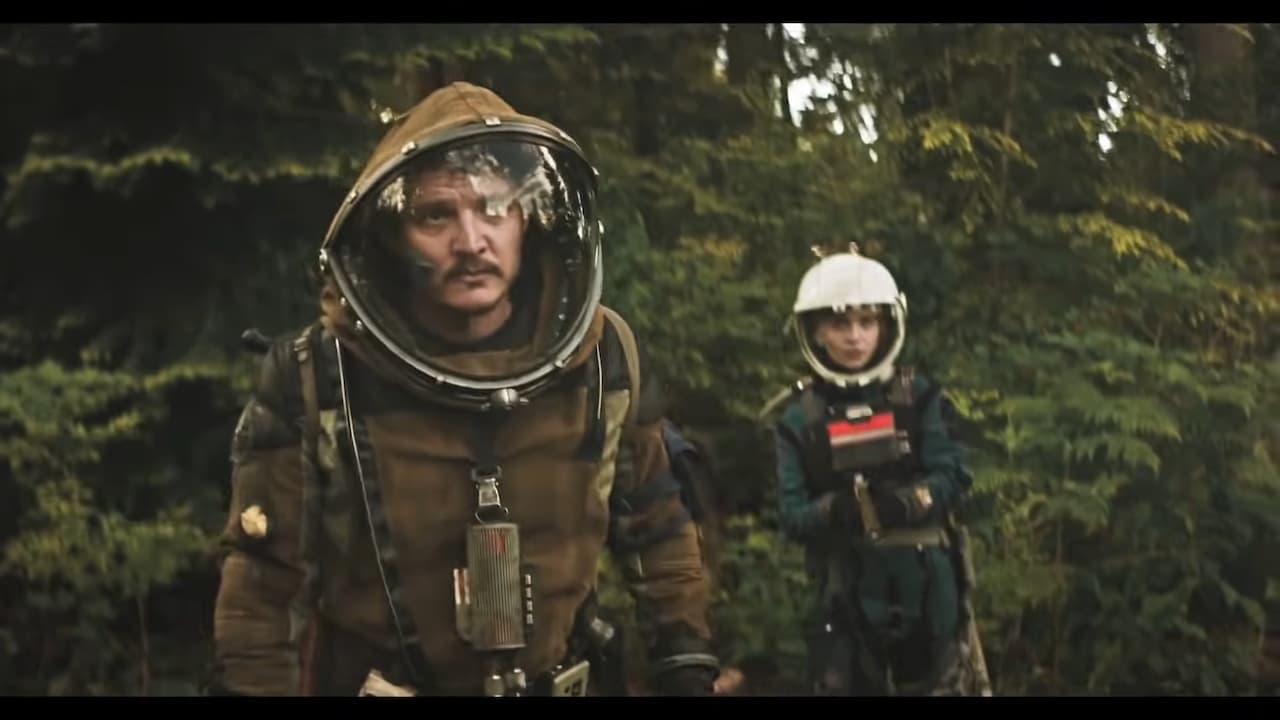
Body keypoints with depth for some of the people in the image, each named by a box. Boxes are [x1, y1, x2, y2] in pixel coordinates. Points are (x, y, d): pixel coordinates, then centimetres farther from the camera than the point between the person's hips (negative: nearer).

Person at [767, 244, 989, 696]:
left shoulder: (917, 397, 2)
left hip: (925, 581, 0)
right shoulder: (799, 417, 1)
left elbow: (952, 479, -7)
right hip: (848, 589, 0)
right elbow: (791, 516, -5)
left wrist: (905, 502, -27)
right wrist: (837, 510, -26)